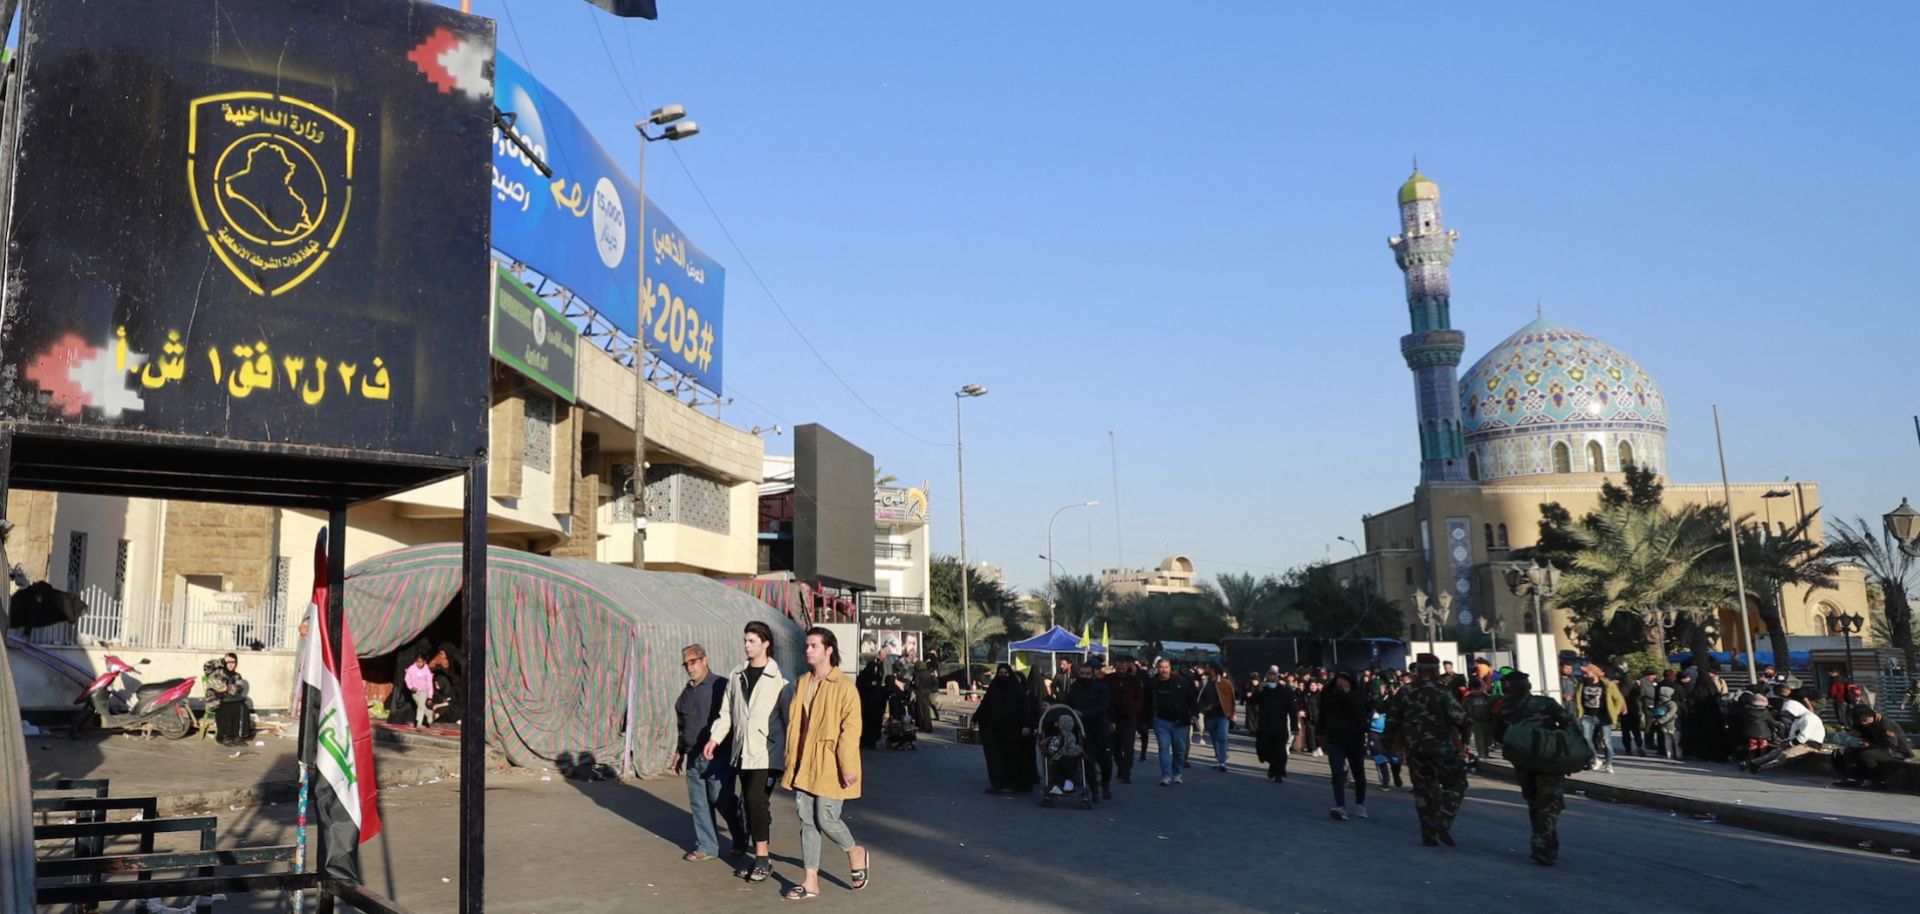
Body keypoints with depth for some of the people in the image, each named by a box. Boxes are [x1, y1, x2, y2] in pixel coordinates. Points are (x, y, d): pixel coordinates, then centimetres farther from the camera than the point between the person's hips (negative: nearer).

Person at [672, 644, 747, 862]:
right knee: (699, 804, 8)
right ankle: (706, 847, 18)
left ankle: (741, 839, 18)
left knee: (722, 801, -4)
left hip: (718, 757, -7)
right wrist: (679, 753, 25)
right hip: (693, 758, 7)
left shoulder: (721, 686, -9)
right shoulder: (687, 692, 15)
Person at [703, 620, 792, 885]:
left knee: (757, 800, -14)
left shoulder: (779, 678, -6)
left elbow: (789, 716, -5)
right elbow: (727, 711, 15)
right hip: (742, 751, 6)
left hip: (767, 752, -6)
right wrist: (715, 738, 5)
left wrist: (790, 748, -9)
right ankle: (760, 859, 19)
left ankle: (762, 859, -3)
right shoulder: (736, 675, 10)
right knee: (749, 803, 9)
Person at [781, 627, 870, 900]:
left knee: (826, 819, -4)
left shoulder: (844, 687, -12)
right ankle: (810, 881, 15)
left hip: (830, 765, -6)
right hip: (804, 765, 6)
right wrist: (790, 761, 16)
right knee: (807, 822, 7)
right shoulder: (801, 683, 8)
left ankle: (856, 854, 25)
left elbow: (851, 730, -14)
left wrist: (848, 766, -17)